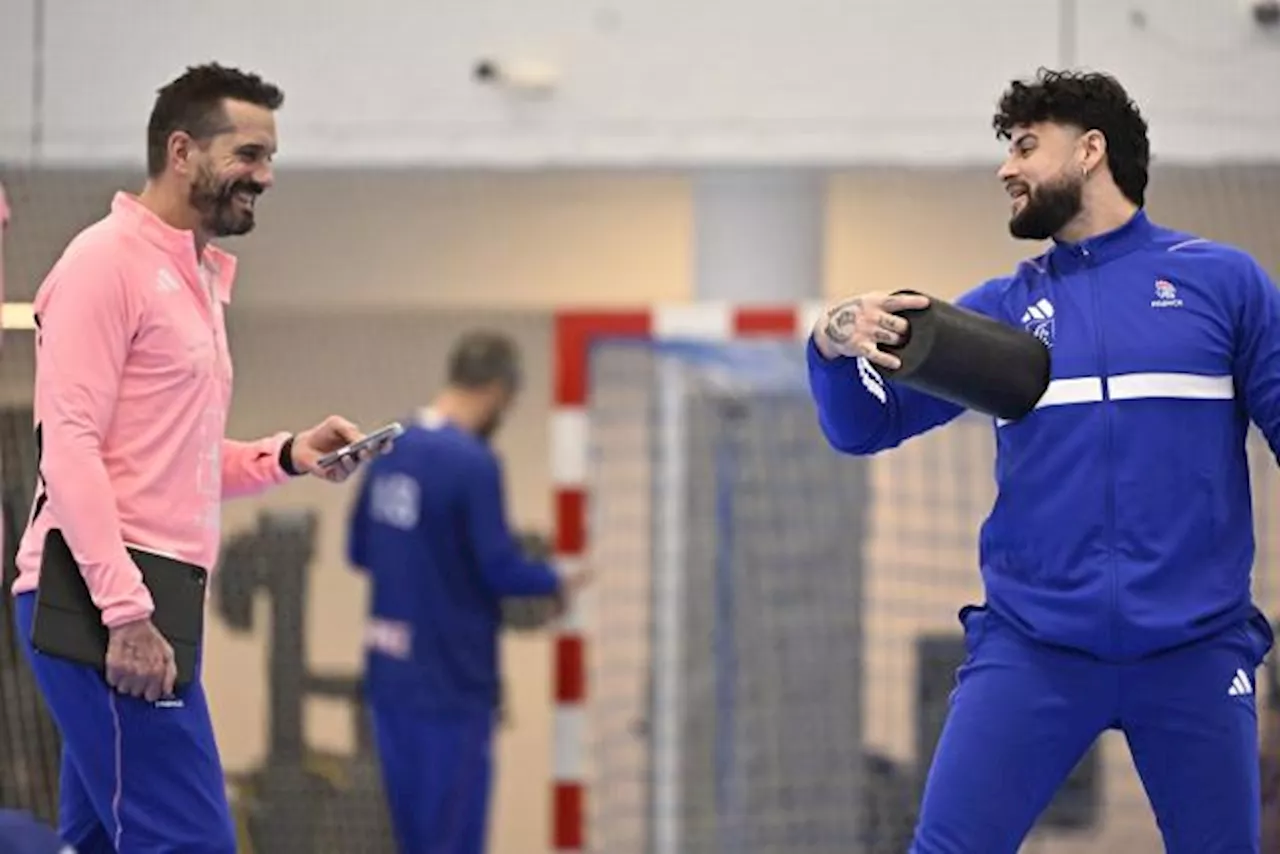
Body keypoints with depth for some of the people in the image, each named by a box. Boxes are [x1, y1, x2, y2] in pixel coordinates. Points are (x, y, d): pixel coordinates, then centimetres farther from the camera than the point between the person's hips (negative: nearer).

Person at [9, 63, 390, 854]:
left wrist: (286, 456, 7)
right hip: (106, 607, -10)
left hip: (136, 604, 10)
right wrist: (124, 609, -22)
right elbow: (68, 448, -15)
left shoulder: (197, 278, 22)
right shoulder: (109, 260, -7)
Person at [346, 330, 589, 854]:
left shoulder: (391, 451, 5)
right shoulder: (474, 463, -17)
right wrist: (557, 584, 3)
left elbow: (359, 550, 13)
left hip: (390, 673, 7)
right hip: (451, 682, -7)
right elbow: (500, 568, -15)